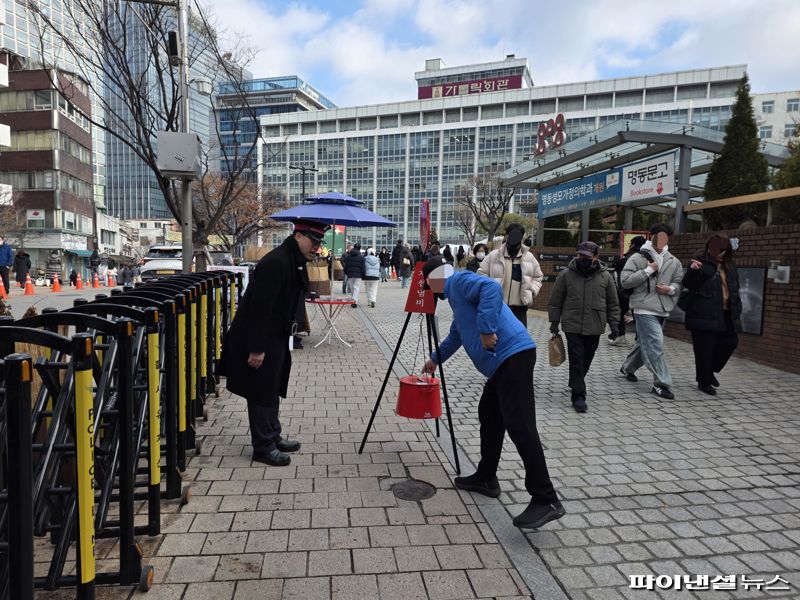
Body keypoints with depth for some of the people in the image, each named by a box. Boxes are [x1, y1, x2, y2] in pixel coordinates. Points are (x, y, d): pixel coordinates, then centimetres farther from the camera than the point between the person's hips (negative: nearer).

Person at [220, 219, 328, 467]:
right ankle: (263, 447, 15)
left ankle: (273, 437, 33)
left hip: (275, 338, 10)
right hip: (260, 340, -10)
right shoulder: (275, 263, -24)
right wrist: (256, 349, -26)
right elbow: (260, 308, -27)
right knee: (261, 393, 2)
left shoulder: (296, 262, 8)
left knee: (272, 391, 19)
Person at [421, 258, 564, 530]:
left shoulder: (460, 281, -3)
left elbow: (492, 288, -25)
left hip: (512, 356, -11)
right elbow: (456, 334, 42)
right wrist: (436, 359, 54)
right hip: (501, 361, 11)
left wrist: (487, 330, -25)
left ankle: (546, 500, -10)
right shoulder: (456, 293, 27)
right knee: (490, 416, 18)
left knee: (519, 425, -13)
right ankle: (485, 478, 30)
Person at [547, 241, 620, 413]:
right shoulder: (566, 275, -2)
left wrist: (614, 325, 5)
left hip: (595, 327, 2)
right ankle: (578, 396, -1)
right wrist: (554, 323, 2)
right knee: (576, 360, -5)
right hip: (573, 326, -2)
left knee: (586, 360, 14)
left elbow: (613, 303, 10)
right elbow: (555, 301, 4)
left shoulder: (605, 276, 3)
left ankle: (576, 384, 38)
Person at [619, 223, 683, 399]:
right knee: (655, 345, -11)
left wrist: (671, 289, -10)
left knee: (645, 343, 18)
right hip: (644, 309, -6)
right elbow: (625, 281, -11)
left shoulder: (674, 262, 11)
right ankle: (662, 383, -5)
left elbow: (679, 283, 13)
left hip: (663, 310, 6)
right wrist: (648, 270, -15)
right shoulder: (638, 258, -4)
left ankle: (628, 367, 39)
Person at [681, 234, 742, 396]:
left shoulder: (730, 265, 13)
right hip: (705, 315, -6)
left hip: (726, 314, 7)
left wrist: (737, 309, 15)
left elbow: (735, 289, 20)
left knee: (730, 343, 9)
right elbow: (688, 284, -13)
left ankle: (710, 370, 30)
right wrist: (693, 271, -32)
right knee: (704, 350, 0)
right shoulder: (701, 263, -6)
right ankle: (704, 381, 14)